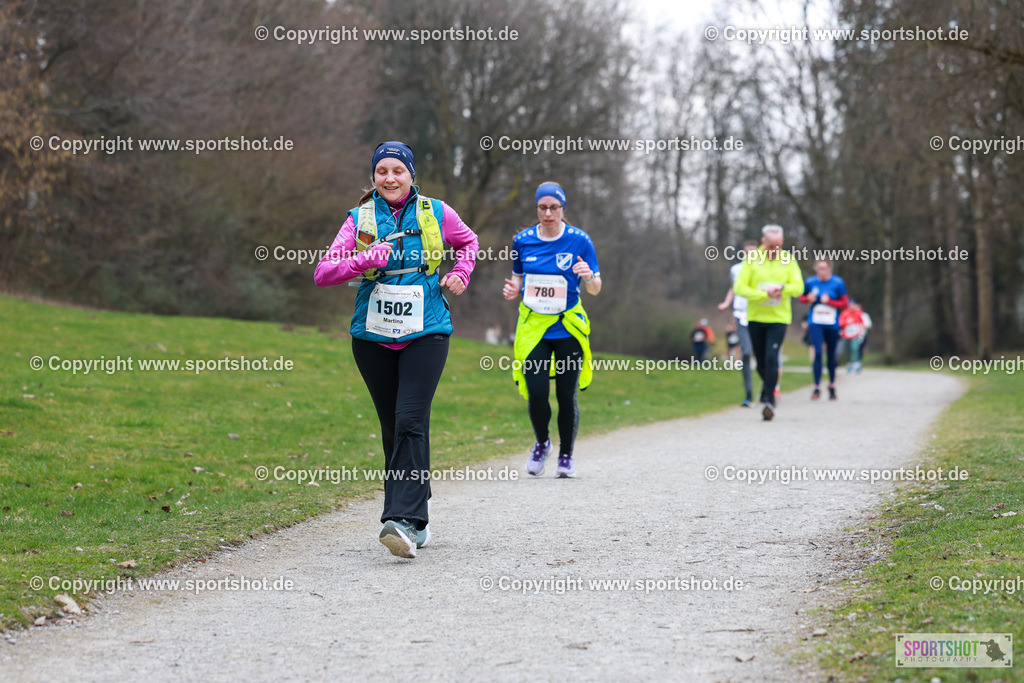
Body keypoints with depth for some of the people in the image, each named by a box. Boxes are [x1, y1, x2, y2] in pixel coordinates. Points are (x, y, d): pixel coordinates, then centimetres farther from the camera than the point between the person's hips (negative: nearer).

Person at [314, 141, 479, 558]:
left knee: (411, 422, -17)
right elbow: (323, 273, -3)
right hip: (373, 337, 2)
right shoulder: (361, 220, 4)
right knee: (392, 429, 6)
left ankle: (404, 521, -23)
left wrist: (460, 274, 5)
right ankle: (417, 516, 20)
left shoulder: (435, 213, 4)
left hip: (425, 334, -2)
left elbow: (468, 242, 24)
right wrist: (365, 259, -17)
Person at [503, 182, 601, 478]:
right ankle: (541, 443, 20)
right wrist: (513, 289, -6)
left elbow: (595, 289, 1)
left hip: (568, 328, -1)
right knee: (536, 393, -9)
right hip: (533, 327, 1)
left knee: (567, 395, -1)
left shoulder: (579, 240, -3)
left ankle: (566, 456, 18)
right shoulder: (523, 240, 3)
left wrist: (589, 277, -21)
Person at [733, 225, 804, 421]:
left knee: (771, 359, -15)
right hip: (755, 318, 1)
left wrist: (782, 289, -22)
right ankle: (768, 386, 39)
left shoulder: (788, 260, 1)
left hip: (779, 318, -1)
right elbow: (739, 287, -8)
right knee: (761, 363, 10)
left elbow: (798, 287, -2)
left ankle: (768, 400, -12)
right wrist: (765, 294, -17)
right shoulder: (751, 259, -3)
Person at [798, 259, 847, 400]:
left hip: (832, 324, 0)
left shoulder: (838, 283, -2)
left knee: (831, 355, 9)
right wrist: (808, 299, -6)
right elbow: (802, 297, 17)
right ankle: (817, 387, -14)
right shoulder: (810, 282, 2)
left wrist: (829, 301, -15)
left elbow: (844, 304, 0)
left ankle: (832, 385, 29)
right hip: (815, 323, 0)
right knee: (817, 352, -15)